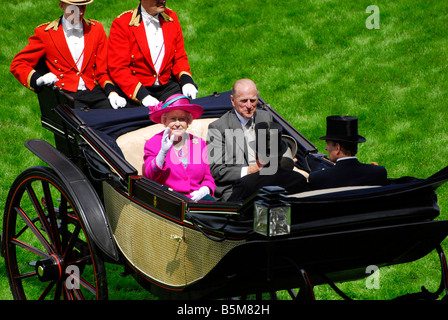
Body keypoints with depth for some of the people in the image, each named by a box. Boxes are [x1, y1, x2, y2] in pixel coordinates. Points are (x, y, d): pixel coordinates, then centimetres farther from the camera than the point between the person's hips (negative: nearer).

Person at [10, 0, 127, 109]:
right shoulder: (46, 32, 5)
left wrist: (112, 92, -6)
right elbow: (17, 64, 8)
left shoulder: (96, 29, 15)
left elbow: (103, 70, 15)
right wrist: (38, 79, -13)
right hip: (66, 94, -3)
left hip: (94, 90, 3)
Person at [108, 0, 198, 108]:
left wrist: (186, 81, -6)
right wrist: (142, 95, -23)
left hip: (167, 86, 4)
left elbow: (180, 57, 16)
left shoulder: (171, 17, 9)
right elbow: (118, 69, -10)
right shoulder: (121, 23, -6)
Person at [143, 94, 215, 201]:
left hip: (197, 199, 3)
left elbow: (208, 179, 19)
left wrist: (204, 190, -5)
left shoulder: (199, 144, 16)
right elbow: (149, 177, -8)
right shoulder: (153, 143, 7)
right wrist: (163, 152, -19)